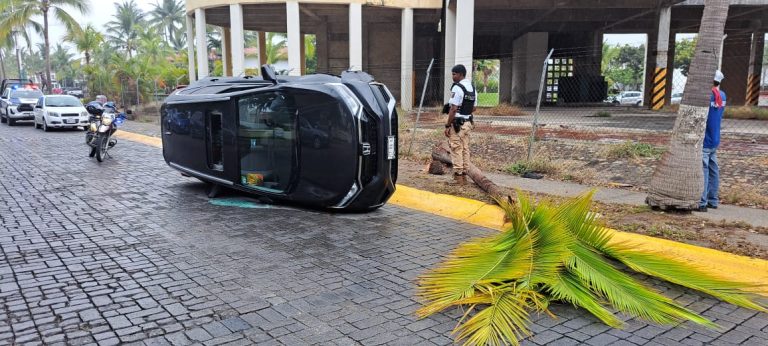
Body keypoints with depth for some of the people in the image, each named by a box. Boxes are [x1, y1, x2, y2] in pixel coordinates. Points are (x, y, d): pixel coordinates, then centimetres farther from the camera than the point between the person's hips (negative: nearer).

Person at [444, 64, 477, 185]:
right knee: (465, 149, 12)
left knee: (456, 149, -4)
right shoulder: (472, 87, 12)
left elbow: (453, 109, -19)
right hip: (468, 122, 9)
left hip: (457, 123, -8)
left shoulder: (457, 88, -16)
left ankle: (458, 176, -2)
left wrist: (447, 125, -16)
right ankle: (464, 175, 18)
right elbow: (474, 107, 17)